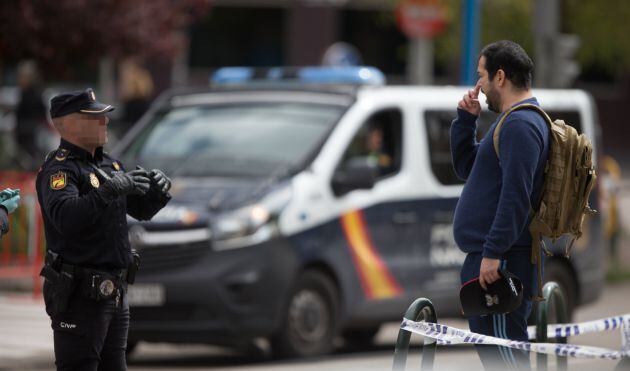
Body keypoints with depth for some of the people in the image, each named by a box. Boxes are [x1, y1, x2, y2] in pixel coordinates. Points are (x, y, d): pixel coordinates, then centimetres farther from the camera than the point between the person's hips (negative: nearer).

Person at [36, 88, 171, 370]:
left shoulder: (108, 164, 14)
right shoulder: (59, 169, -13)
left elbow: (141, 210, 23)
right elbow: (65, 217, -32)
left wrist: (158, 190, 2)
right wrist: (108, 190, -37)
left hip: (115, 292, 9)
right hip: (79, 294, -9)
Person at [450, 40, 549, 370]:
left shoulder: (520, 125, -14)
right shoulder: (511, 123, 20)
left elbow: (516, 195, -23)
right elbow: (465, 167, 28)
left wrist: (493, 253, -27)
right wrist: (465, 119, 15)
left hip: (501, 261, -11)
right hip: (487, 257, 11)